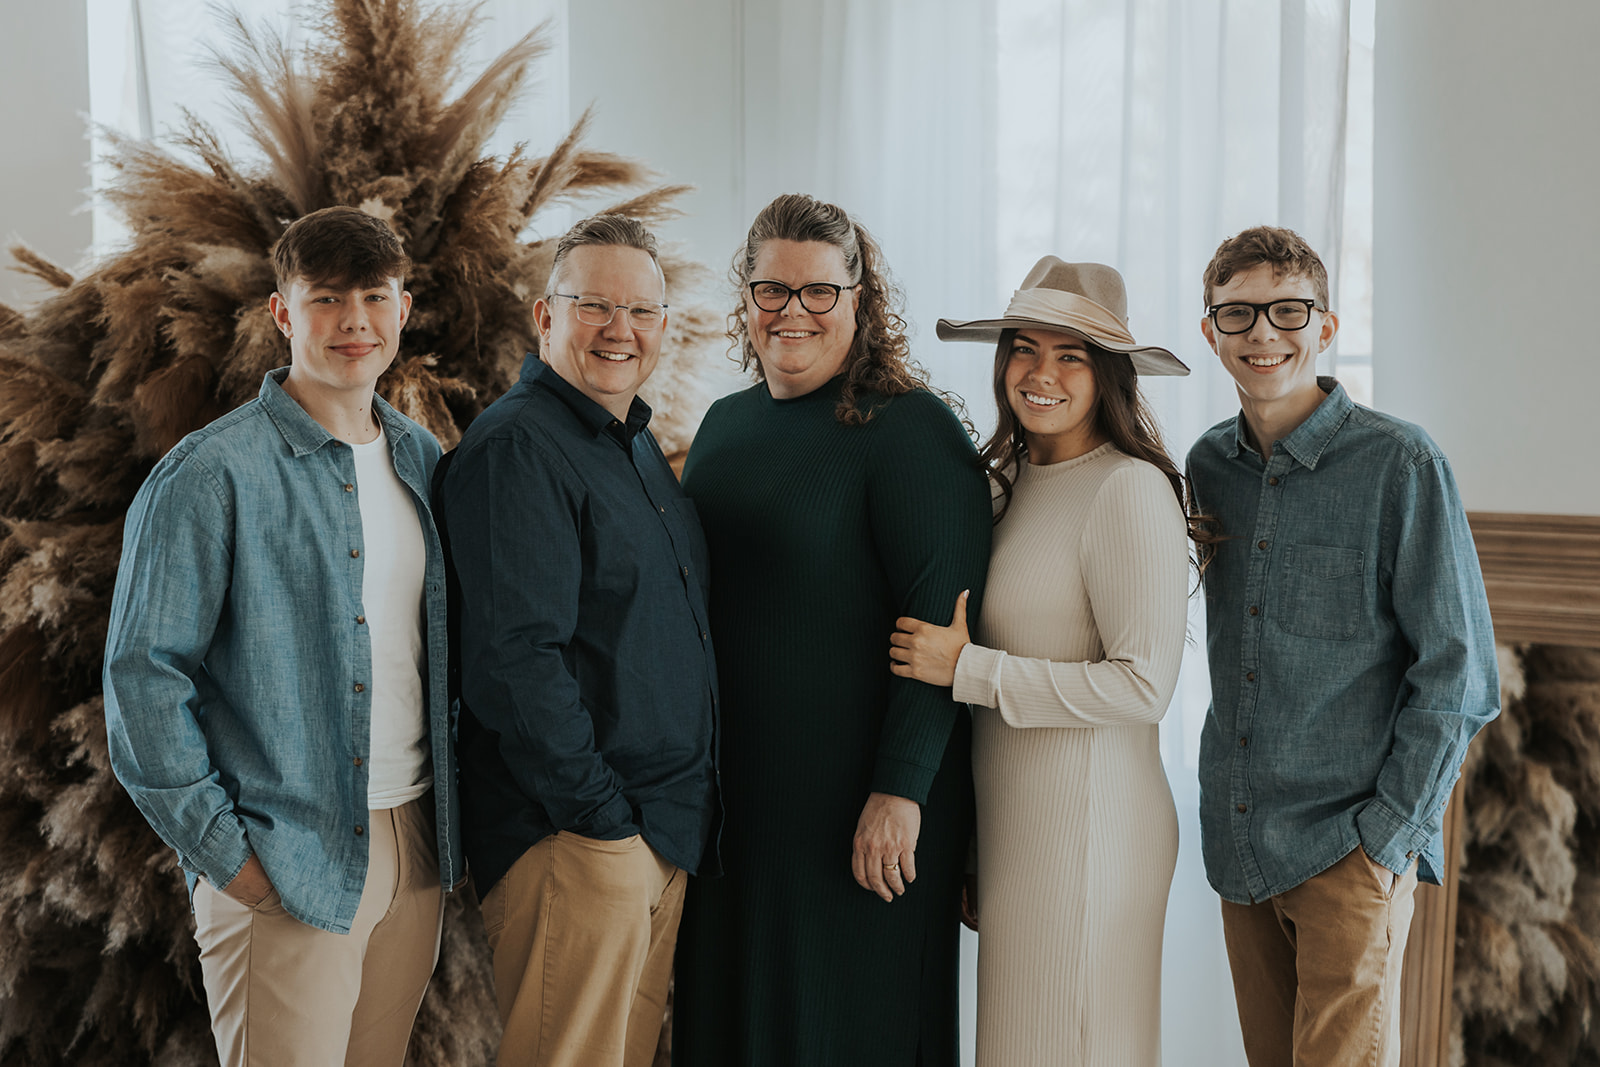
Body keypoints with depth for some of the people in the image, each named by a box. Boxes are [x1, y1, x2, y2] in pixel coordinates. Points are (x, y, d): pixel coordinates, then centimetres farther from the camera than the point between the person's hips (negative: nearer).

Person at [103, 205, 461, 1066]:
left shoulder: (424, 461, 9)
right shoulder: (212, 473, -10)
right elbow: (142, 673, -11)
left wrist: (452, 811, 10)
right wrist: (220, 849, -13)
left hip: (415, 842, 6)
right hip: (287, 865, -6)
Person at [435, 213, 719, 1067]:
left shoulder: (637, 445, 16)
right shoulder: (516, 448, -14)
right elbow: (517, 657, -22)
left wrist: (680, 817, 16)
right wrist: (601, 820, -20)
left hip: (668, 827, 9)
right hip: (574, 835, -9)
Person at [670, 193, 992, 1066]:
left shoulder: (911, 430, -11)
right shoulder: (725, 424, 10)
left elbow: (942, 627, -16)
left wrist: (900, 790, -21)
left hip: (857, 801, -6)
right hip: (729, 788, 7)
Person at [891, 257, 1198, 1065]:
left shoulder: (1128, 489, -14)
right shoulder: (1014, 481, 10)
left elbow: (1144, 686, -19)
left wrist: (968, 670, -15)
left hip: (1086, 823, -8)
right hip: (1010, 824, 8)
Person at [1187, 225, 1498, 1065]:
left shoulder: (1398, 464, -10)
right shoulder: (1209, 466, 6)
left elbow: (1458, 676, -8)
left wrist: (1389, 831, -10)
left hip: (1352, 848, -5)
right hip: (1240, 845, 5)